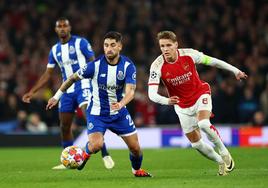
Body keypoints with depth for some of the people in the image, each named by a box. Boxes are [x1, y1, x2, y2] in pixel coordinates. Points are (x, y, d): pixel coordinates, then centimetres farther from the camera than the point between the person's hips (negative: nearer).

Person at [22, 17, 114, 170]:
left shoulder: (80, 42, -4)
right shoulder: (55, 50, 12)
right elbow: (48, 74, 17)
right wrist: (32, 92, 12)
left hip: (83, 86, -6)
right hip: (67, 90, 6)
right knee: (65, 127, 6)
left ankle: (105, 155, -16)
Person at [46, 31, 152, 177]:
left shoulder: (128, 66, -13)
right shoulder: (95, 65, -17)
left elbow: (130, 91, -24)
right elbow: (73, 78, -3)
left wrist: (121, 104, -45)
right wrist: (57, 96, 3)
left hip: (119, 112, 2)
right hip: (97, 113, -2)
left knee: (135, 147, 4)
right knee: (96, 145, -25)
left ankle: (137, 170, 36)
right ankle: (86, 153, 12)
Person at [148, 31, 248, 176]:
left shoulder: (189, 54, -20)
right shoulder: (157, 66, -21)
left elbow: (212, 61, -4)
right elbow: (152, 94, -27)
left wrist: (235, 71, 2)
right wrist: (166, 101, -48)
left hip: (200, 94, -2)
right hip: (182, 105, 2)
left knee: (203, 124, -30)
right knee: (196, 143, 3)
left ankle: (223, 151, -6)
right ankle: (221, 162, 27)